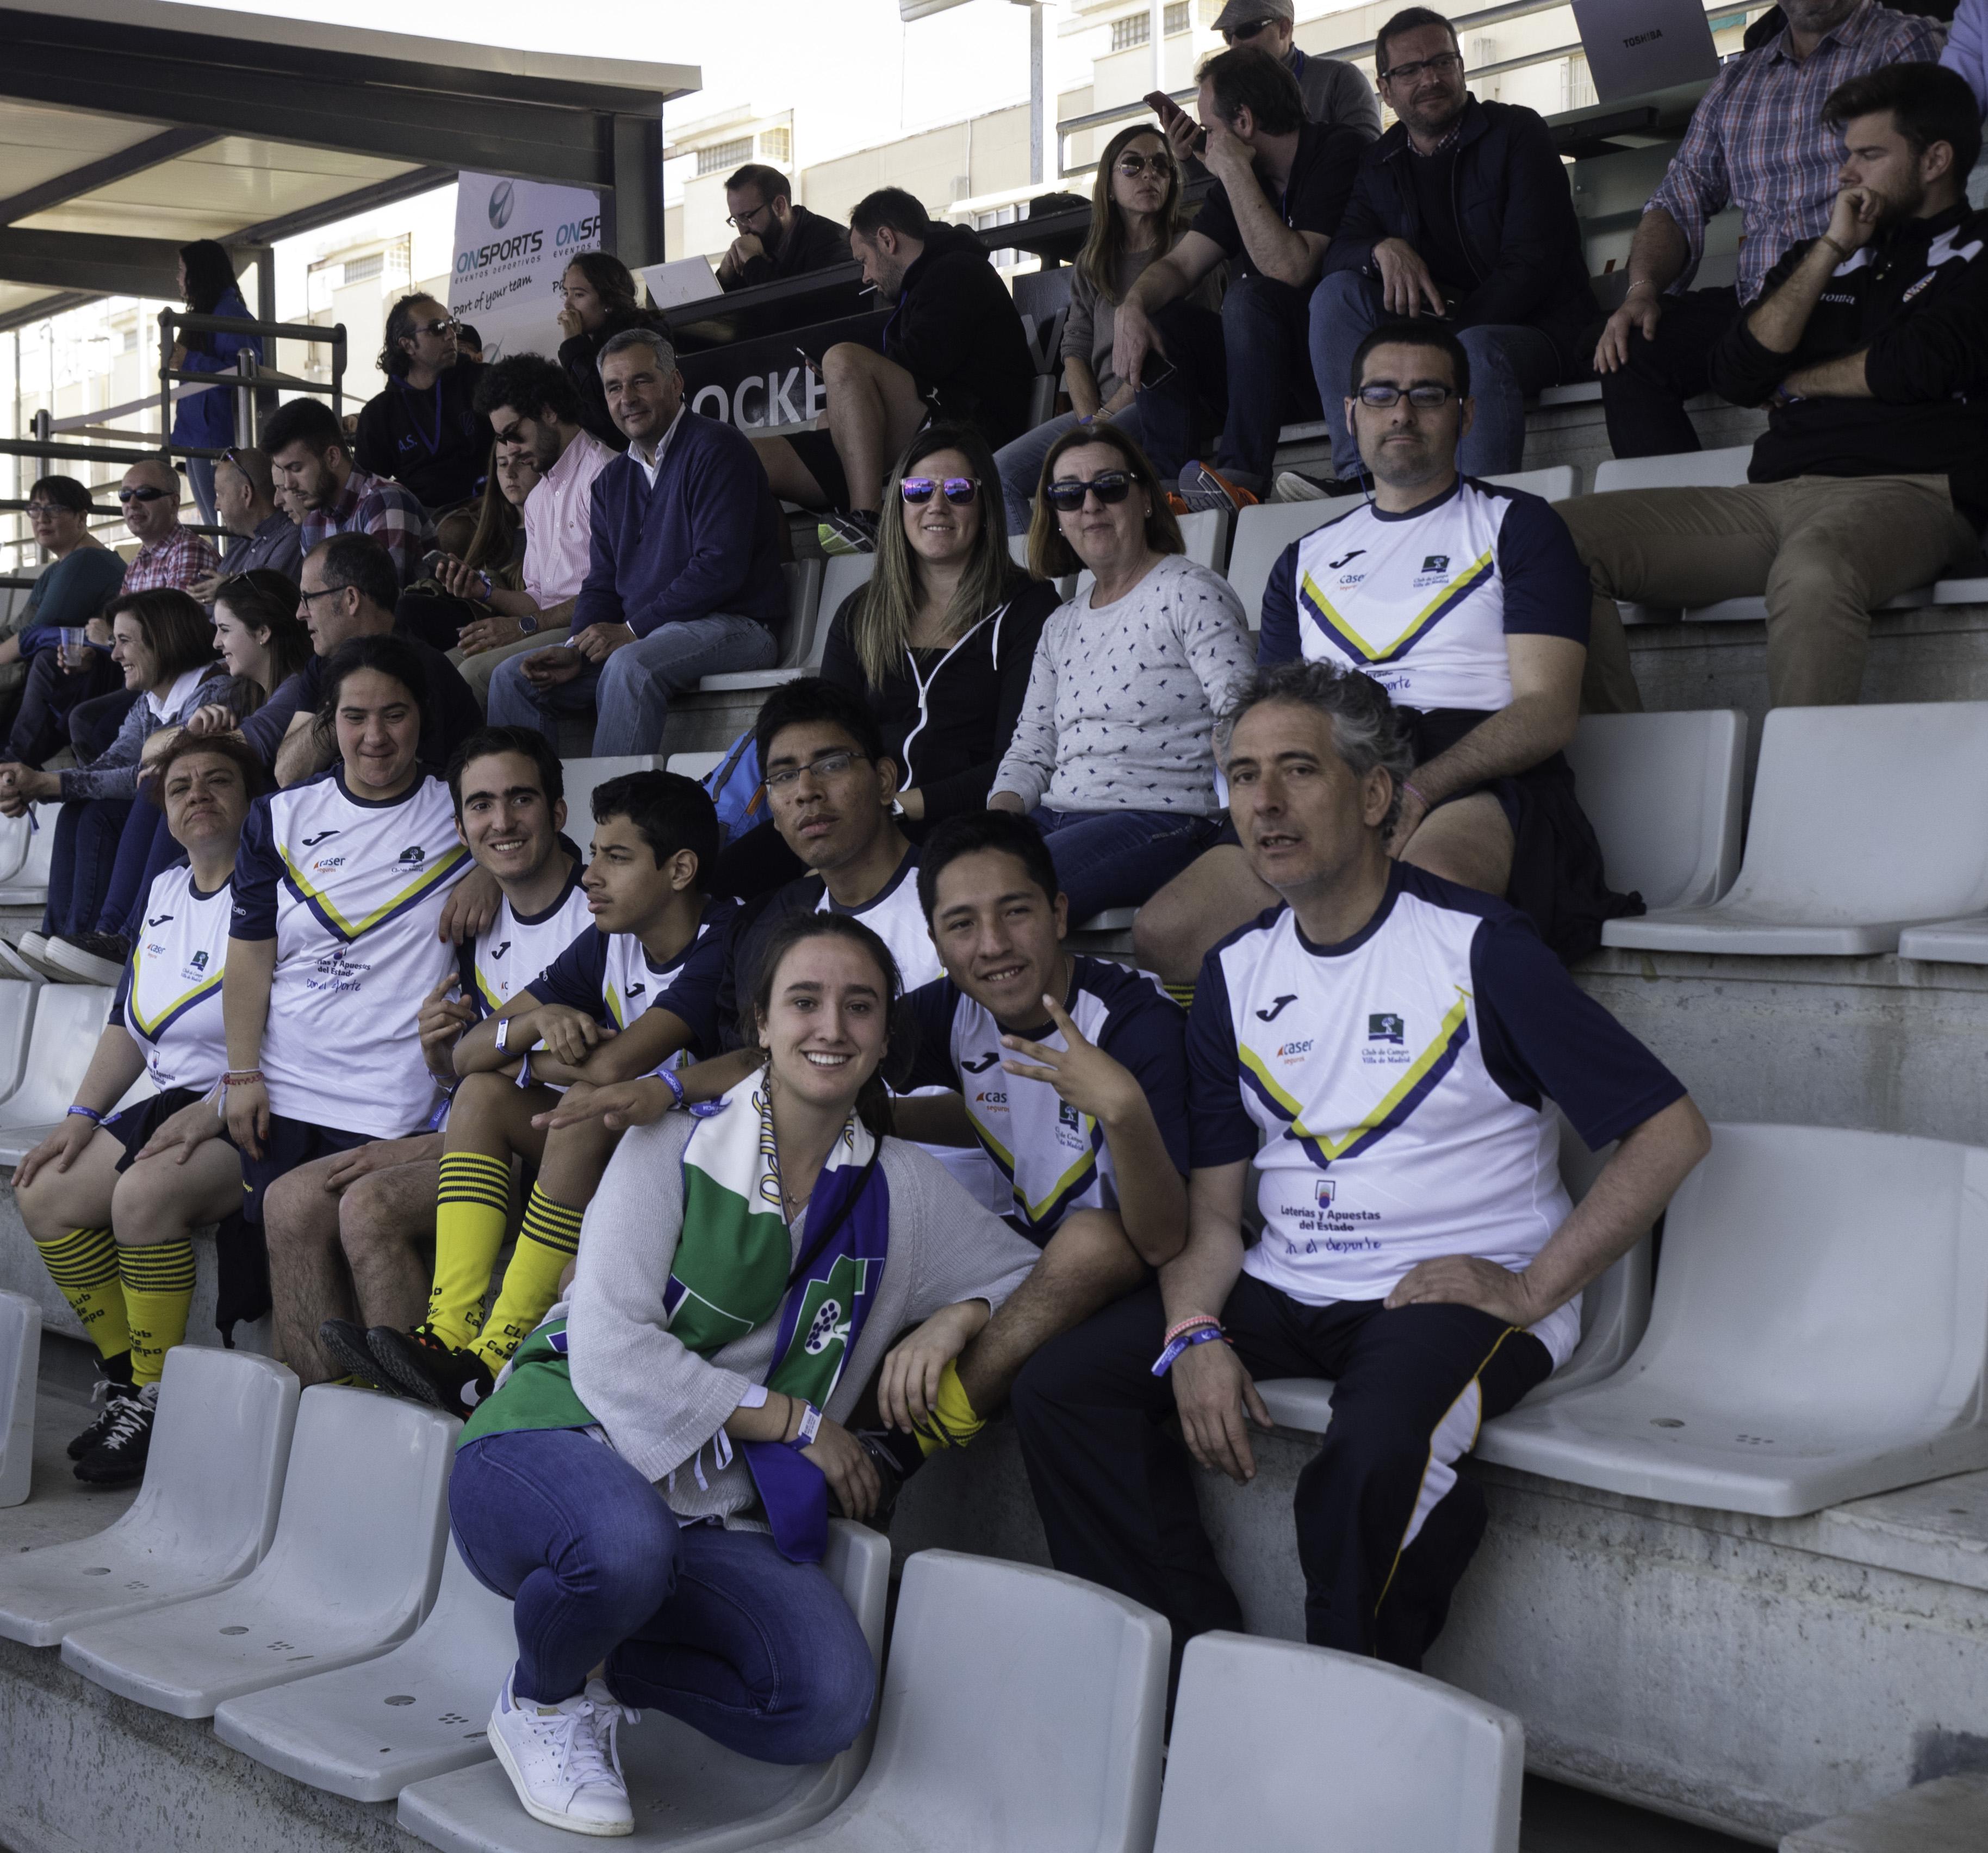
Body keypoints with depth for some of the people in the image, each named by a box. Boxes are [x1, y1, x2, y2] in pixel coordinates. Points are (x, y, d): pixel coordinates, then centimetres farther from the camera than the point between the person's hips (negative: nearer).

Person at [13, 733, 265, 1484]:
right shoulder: (165, 892, 17)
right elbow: (130, 1026, 22)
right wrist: (81, 1116, 11)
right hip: (176, 1100, 9)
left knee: (143, 1192, -30)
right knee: (45, 1194, -6)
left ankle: (158, 1400, -17)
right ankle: (130, 1384, 0)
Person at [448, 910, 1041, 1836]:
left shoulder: (903, 1190, 7)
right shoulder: (675, 1146, -5)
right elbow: (610, 1354, -13)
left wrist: (955, 1318, -5)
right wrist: (796, 1422, -10)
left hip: (713, 1519, 4)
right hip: (549, 1451, -4)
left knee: (830, 1701, -23)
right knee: (630, 1540, -40)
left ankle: (588, 1660, 4)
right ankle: (541, 1698, -4)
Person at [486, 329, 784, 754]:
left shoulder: (716, 448, -8)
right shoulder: (612, 480, 18)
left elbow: (720, 567, -18)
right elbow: (601, 584, 16)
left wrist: (632, 630, -17)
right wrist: (576, 650, -6)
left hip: (731, 624, -8)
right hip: (637, 636, 8)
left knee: (630, 666, -37)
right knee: (513, 677, -3)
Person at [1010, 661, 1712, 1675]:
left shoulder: (1477, 947, -8)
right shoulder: (1238, 973, 10)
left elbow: (1672, 1130, -9)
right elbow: (1208, 1208, 10)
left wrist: (1532, 1291, -15)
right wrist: (1195, 1334, -10)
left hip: (1458, 1290, -6)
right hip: (1287, 1288, 6)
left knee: (1371, 1458, -36)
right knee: (1059, 1387, -11)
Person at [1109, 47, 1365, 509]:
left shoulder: (1341, 154, -12)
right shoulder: (1244, 178, 11)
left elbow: (1290, 269, -25)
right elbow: (1178, 264, 7)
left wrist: (1234, 171, -19)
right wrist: (1132, 308, -15)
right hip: (1280, 375, 8)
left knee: (1251, 297, -30)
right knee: (1157, 319, -6)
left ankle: (1242, 476, -32)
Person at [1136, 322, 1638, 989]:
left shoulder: (1517, 526, 15)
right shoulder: (1306, 559, 28)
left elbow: (1548, 710, 1)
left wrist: (1421, 786, -16)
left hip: (1482, 784, -4)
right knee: (1164, 932, -25)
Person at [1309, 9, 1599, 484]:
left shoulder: (1517, 133, 0)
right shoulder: (1380, 164, 15)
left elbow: (1531, 262, -11)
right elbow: (1339, 253, 3)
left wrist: (1453, 331, -22)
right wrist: (1384, 249, -22)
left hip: (1531, 328, -5)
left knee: (1477, 349, -39)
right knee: (1337, 292, -17)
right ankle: (1359, 477, -28)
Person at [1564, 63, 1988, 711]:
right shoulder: (1822, 256, 27)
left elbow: (1919, 365, -7)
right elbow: (1736, 375, 12)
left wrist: (1798, 381, 10)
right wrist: (1830, 250, 8)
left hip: (1905, 489, -6)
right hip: (1772, 497, 6)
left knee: (1813, 569, -44)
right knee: (1563, 532, -12)